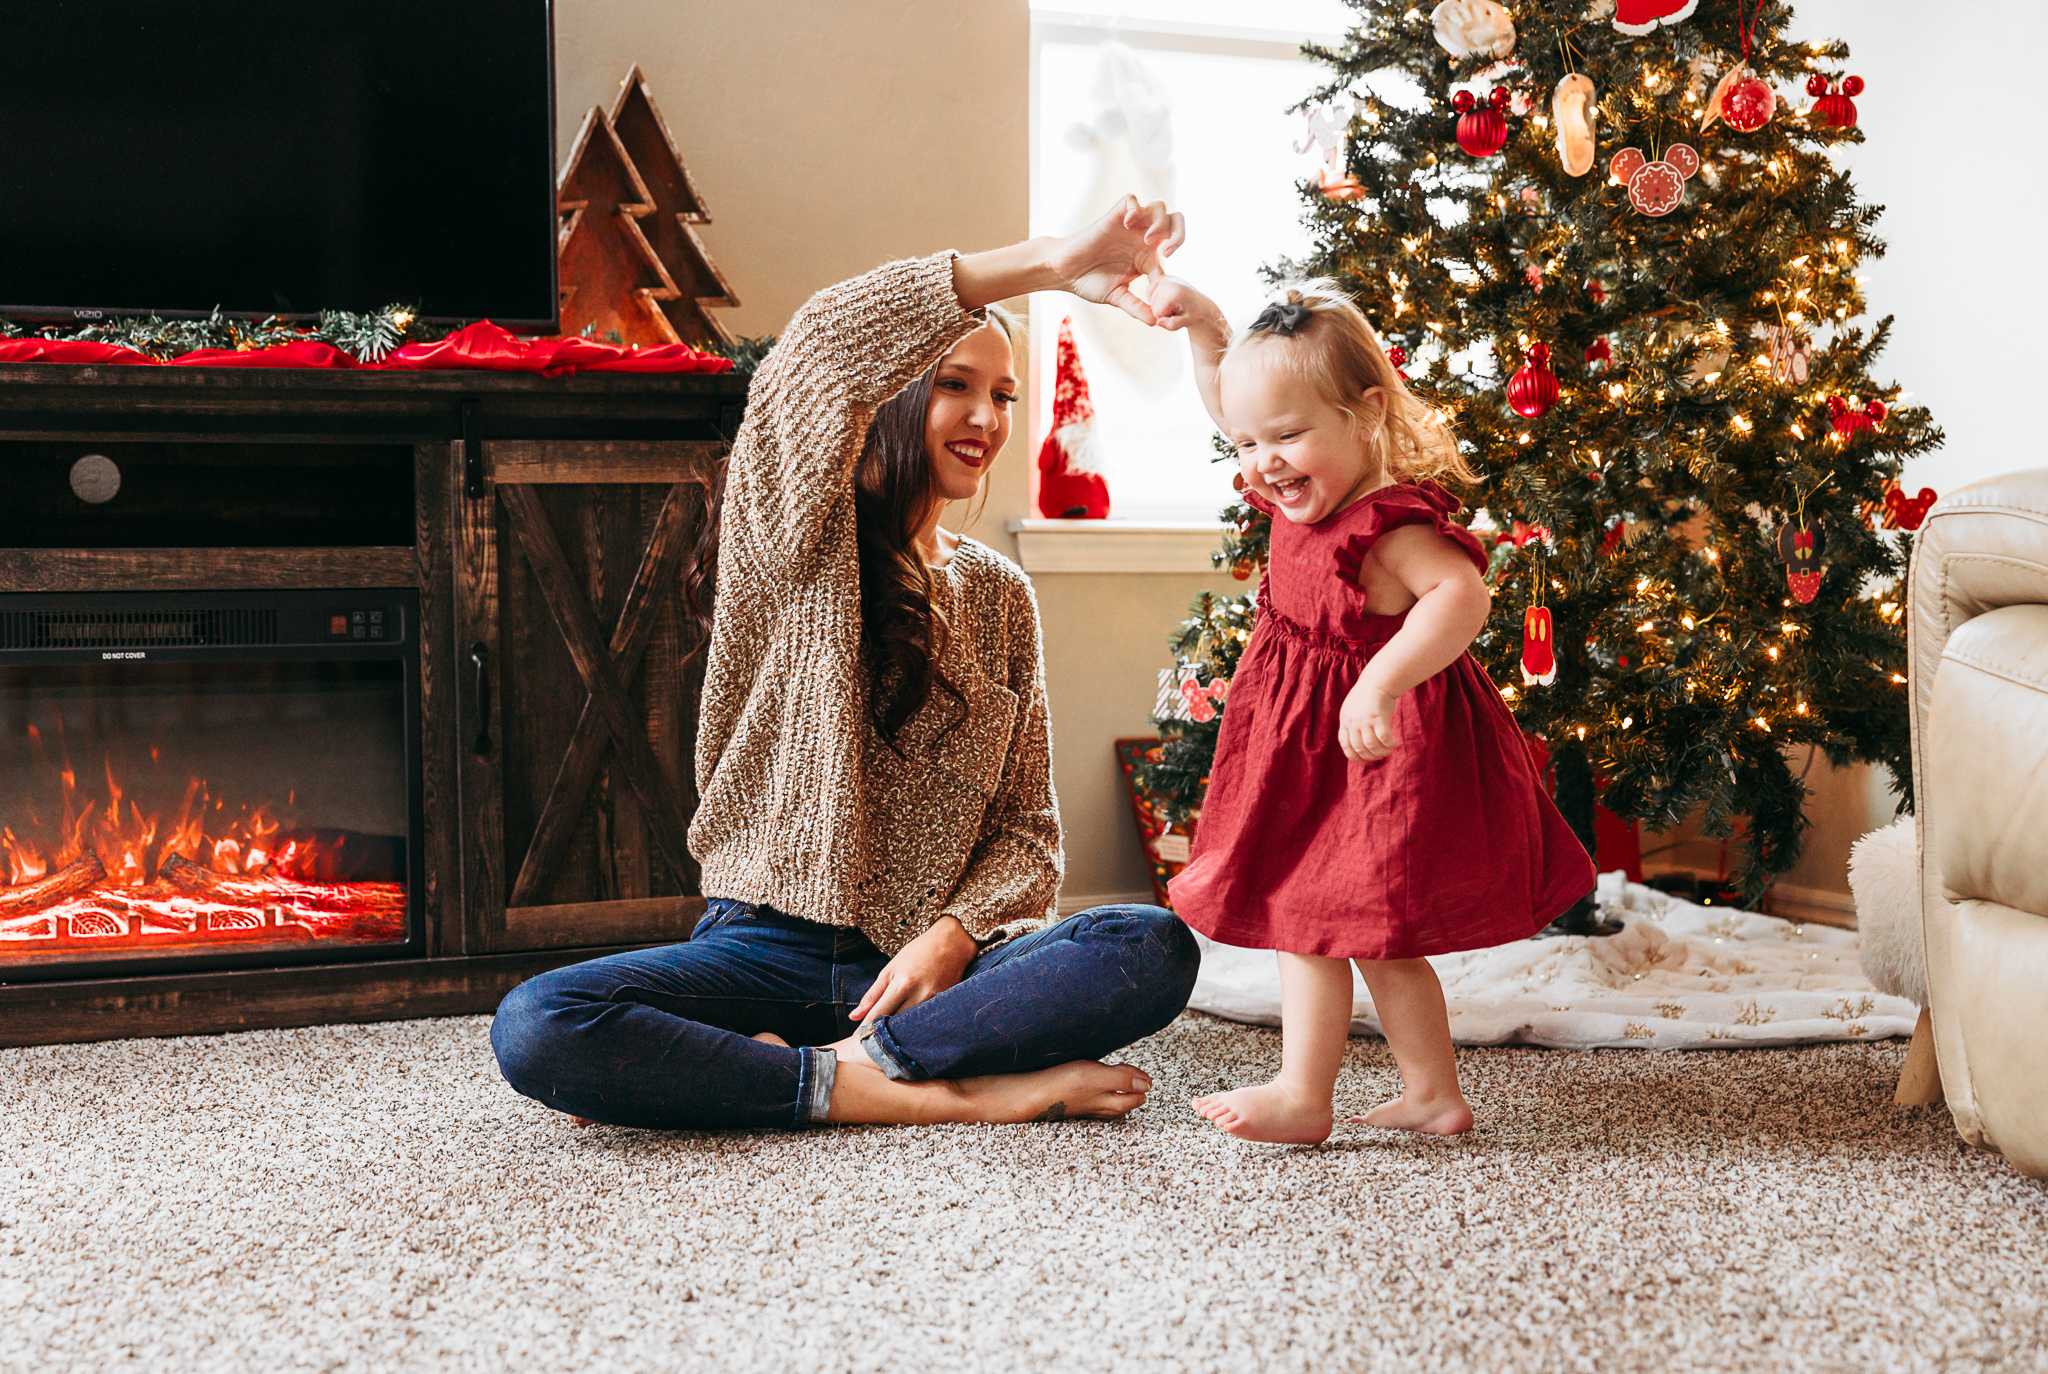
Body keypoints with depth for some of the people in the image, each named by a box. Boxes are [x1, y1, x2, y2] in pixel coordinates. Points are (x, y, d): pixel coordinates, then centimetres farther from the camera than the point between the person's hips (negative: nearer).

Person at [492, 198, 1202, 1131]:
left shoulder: (999, 595, 14)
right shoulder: (799, 543, 0)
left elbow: (1027, 827, 10)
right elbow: (821, 347, -22)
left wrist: (954, 934, -12)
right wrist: (1044, 263, -28)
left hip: (924, 961, 3)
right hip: (765, 947, -3)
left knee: (1156, 950, -26)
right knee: (535, 1029, -31)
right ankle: (949, 1093, -28)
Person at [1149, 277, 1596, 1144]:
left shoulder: (1391, 526, -24)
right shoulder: (1315, 497, 4)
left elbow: (1461, 594, -42)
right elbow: (1231, 399, 17)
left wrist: (1381, 684, -52)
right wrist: (1201, 323, 3)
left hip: (1370, 752, -10)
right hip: (1314, 748, 10)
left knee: (1306, 911, -3)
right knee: (1373, 933, 17)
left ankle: (1302, 1098, 9)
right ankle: (1433, 1092, 26)